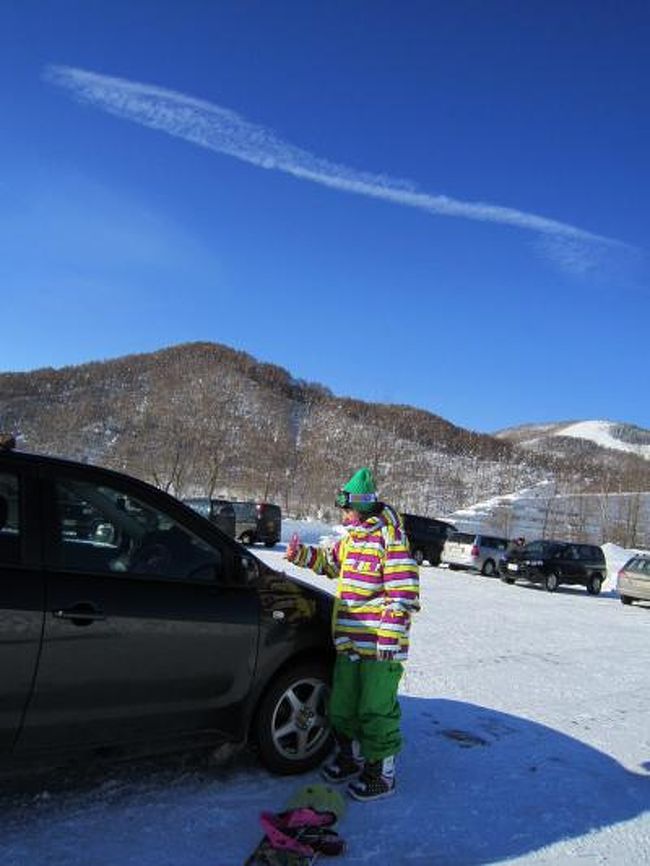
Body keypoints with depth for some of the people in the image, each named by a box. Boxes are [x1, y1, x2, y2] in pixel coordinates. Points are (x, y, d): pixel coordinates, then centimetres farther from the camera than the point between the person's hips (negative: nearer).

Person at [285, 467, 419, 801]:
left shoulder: (389, 542, -17)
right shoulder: (350, 540, 10)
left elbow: (404, 595, -19)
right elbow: (329, 562, 28)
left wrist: (389, 637, -21)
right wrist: (301, 554, 12)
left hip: (380, 647, -9)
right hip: (348, 642, 9)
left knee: (376, 711, 3)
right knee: (342, 705, 20)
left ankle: (381, 774, 20)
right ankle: (350, 757, 40)